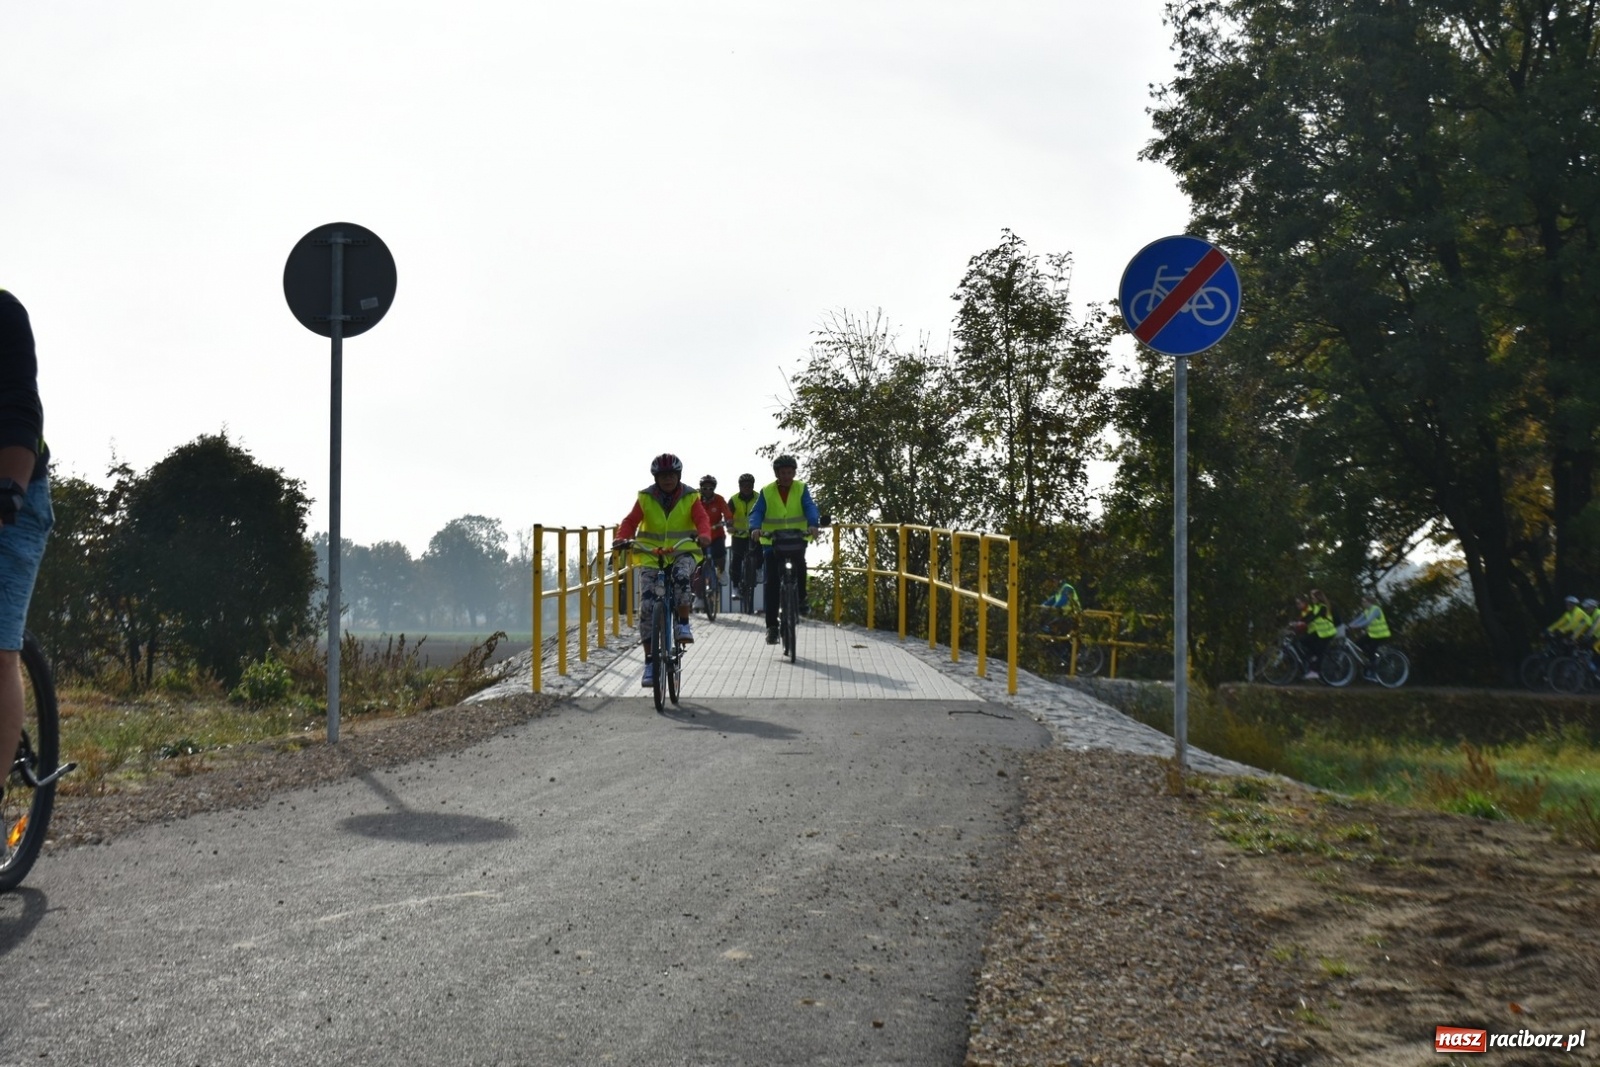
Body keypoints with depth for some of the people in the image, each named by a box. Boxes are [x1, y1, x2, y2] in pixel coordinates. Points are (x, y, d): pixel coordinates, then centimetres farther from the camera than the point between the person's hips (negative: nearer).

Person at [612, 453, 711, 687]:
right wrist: (622, 538, -28)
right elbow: (630, 521, -7)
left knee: (681, 575, -38)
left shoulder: (690, 498, -1)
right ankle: (649, 663, -2)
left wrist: (704, 535, -37)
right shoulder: (645, 498, -1)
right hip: (650, 554, 1)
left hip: (683, 551, -1)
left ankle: (683, 625, -19)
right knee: (647, 606, -9)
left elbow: (702, 519, -15)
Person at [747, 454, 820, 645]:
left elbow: (810, 507, -11)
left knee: (799, 564, -30)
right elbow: (756, 512, -8)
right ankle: (772, 626, 0)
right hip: (772, 541, 0)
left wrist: (813, 524, -32)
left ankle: (801, 598, -4)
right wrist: (755, 528, -30)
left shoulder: (801, 489, 3)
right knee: (772, 583, -5)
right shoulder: (766, 492, 2)